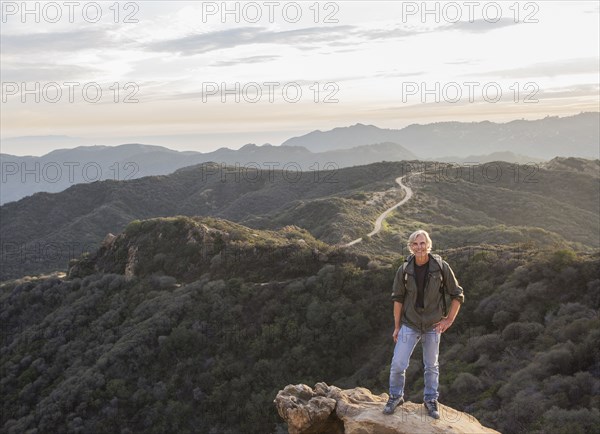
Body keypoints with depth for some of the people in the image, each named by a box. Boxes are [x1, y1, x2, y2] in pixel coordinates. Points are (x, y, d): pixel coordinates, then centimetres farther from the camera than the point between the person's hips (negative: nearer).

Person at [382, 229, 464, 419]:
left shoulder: (441, 267, -12)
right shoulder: (404, 270, -8)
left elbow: (457, 295, -2)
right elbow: (398, 298, 1)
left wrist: (449, 320, -4)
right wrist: (397, 326, 4)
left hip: (432, 327, 0)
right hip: (409, 325, 0)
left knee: (431, 366, 14)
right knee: (398, 364, -3)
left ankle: (431, 400, 32)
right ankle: (395, 396, 19)